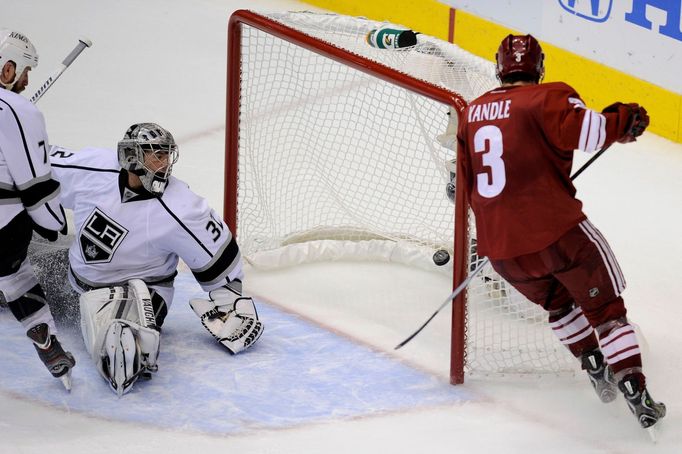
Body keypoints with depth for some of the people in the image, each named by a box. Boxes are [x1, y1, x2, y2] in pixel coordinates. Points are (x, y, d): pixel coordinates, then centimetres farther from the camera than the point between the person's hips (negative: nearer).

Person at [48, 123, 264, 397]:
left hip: (144, 287, -5)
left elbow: (219, 255, -15)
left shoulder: (180, 211, -26)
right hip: (83, 273, 5)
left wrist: (232, 302, -10)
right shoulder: (89, 168, -18)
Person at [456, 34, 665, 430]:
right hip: (556, 231, -5)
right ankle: (637, 394, 2)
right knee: (605, 306, 9)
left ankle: (596, 368, 27)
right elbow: (580, 129, -24)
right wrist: (622, 122, -8)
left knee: (558, 301, 31)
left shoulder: (473, 112, 14)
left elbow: (465, 180, 21)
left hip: (500, 248, 5)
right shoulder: (548, 98, -6)